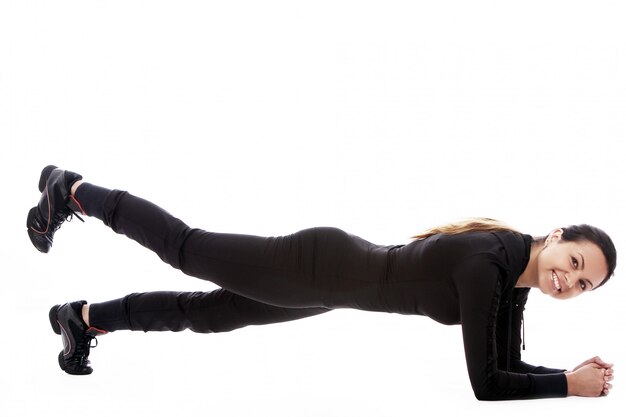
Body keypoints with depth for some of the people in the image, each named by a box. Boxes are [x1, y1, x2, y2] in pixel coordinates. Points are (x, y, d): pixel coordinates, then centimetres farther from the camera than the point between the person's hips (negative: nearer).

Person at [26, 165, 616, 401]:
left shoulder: (517, 279, -5)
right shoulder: (485, 263, -31)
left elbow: (508, 367, 4)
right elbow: (485, 384, -31)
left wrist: (574, 371, -8)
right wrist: (571, 384, -23)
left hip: (337, 283, 7)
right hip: (320, 267, -7)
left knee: (208, 313, 21)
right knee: (187, 248, 10)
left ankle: (84, 318, 40)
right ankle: (72, 191, 30)